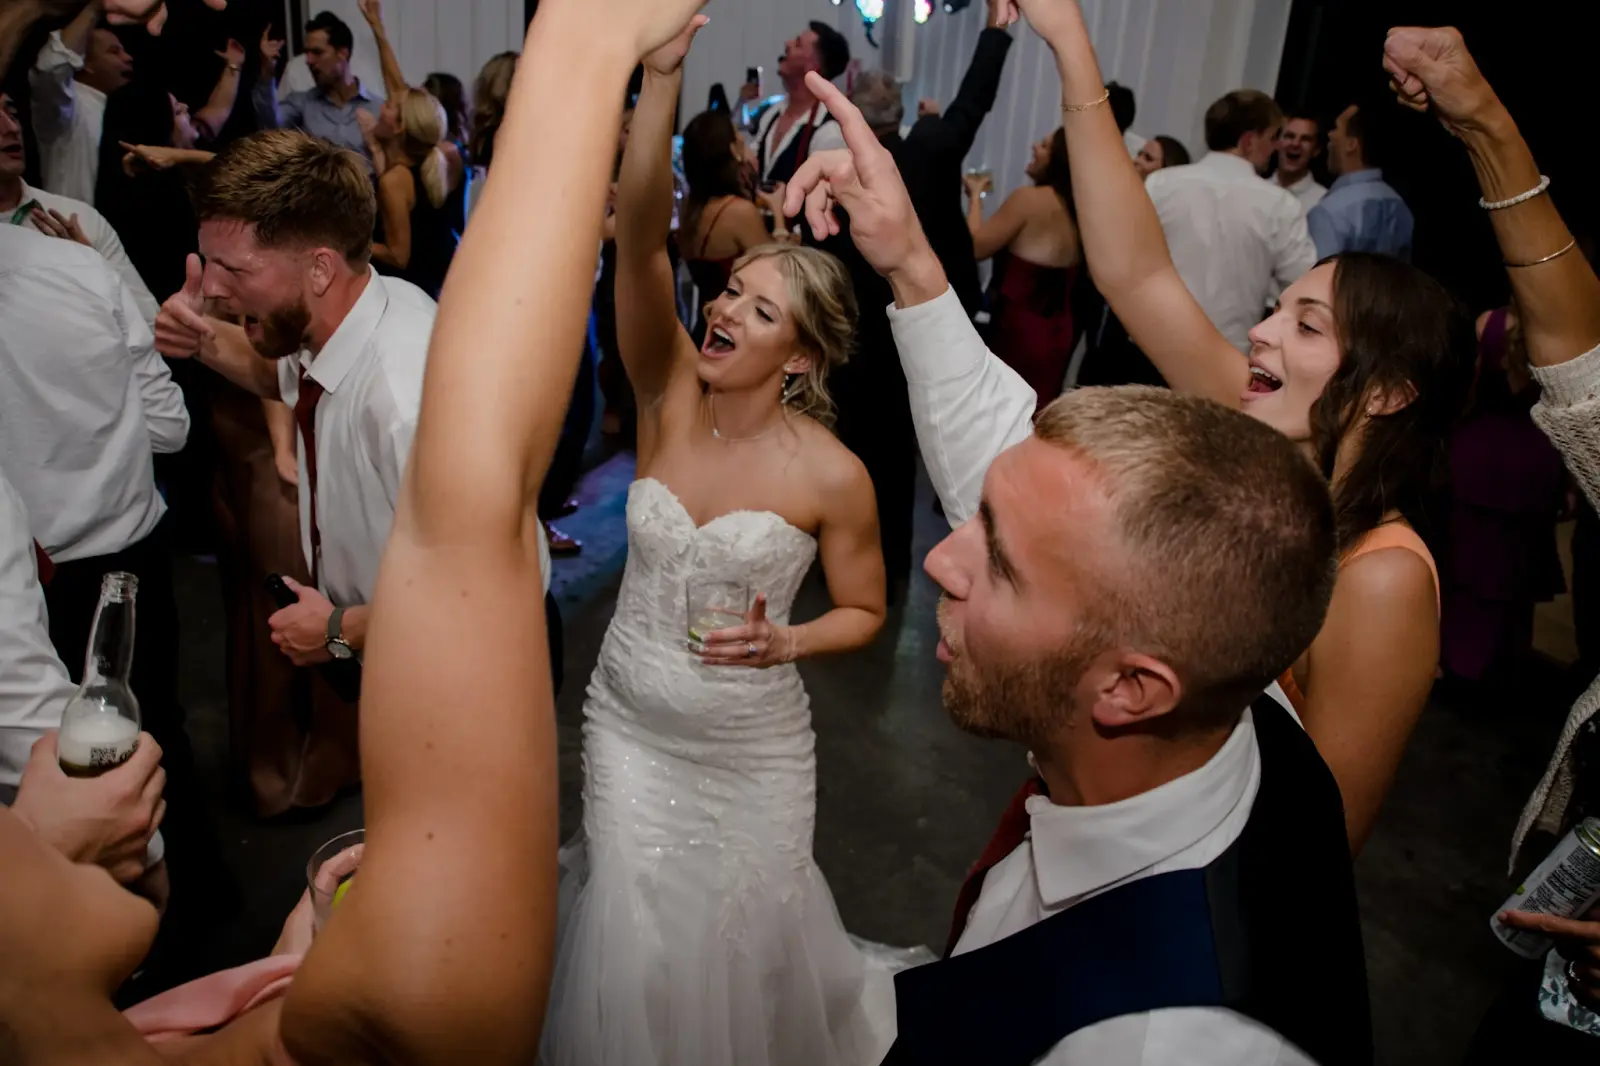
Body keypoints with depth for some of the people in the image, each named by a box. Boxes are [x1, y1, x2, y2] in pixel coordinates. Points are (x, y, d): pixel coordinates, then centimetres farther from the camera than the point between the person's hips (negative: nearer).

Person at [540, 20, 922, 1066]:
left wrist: (782, 642, -23)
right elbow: (640, 232, -27)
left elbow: (865, 611, -3)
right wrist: (664, 74, -39)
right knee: (636, 946, 15)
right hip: (628, 723, 2)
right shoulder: (668, 397, -12)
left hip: (753, 745, -2)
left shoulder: (832, 476, -18)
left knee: (746, 938, 19)